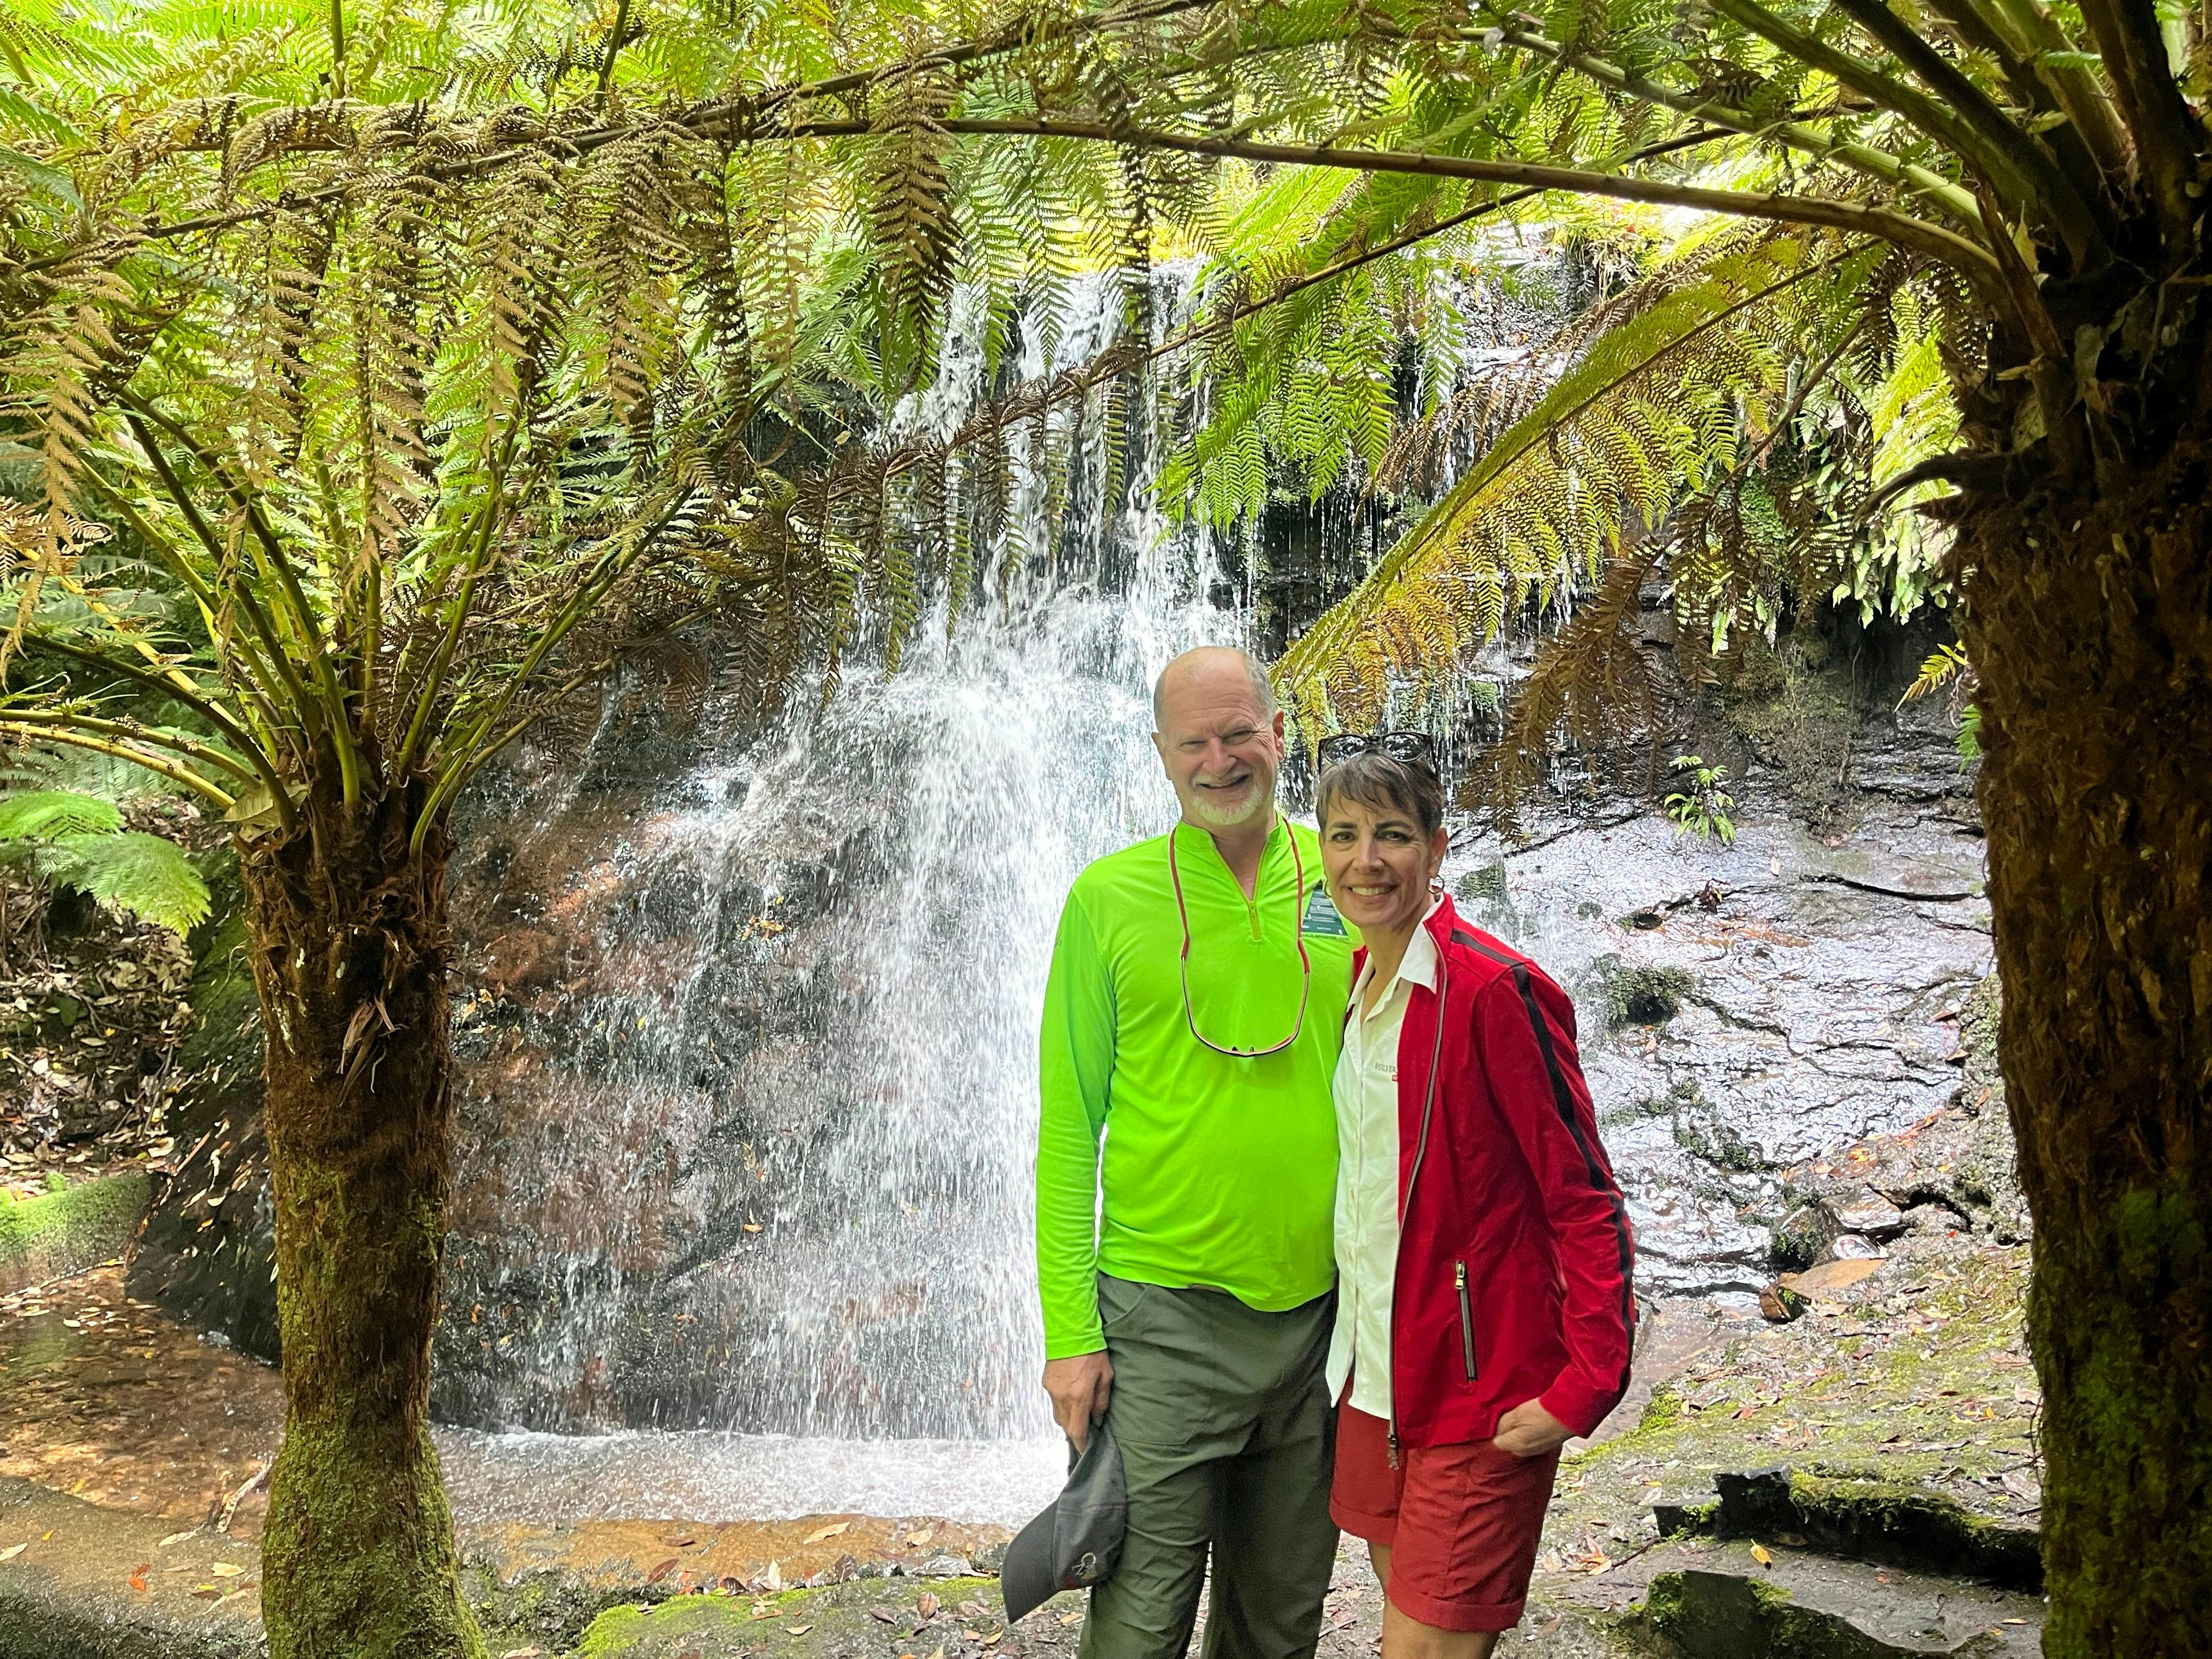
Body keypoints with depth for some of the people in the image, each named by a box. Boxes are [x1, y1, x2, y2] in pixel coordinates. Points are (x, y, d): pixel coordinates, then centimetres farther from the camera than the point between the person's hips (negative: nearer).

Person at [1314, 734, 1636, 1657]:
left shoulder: (1492, 988, -17)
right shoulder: (1356, 982, 7)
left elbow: (1585, 1198, -15)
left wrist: (1587, 1385, -20)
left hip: (1479, 1388, -8)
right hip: (1375, 1374, 8)